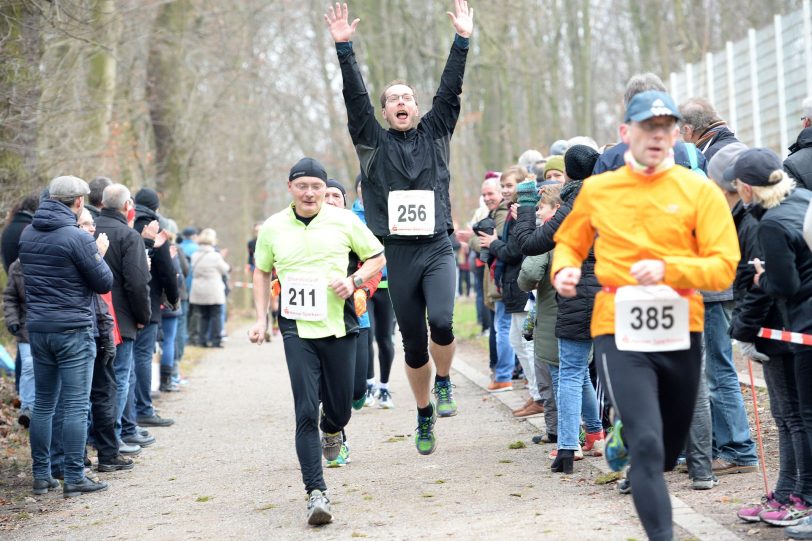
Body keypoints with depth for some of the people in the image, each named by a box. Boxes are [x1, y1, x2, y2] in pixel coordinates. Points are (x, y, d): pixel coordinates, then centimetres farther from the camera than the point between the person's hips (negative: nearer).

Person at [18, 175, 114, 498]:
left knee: (43, 403, 13)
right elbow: (104, 283, -9)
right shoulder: (77, 238, -15)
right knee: (76, 405, -2)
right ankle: (74, 478, -1)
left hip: (37, 328, 7)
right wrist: (99, 254, 9)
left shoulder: (27, 235, 7)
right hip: (73, 330, -6)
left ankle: (41, 476, 17)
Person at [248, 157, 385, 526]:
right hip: (297, 329, 0)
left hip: (339, 326, 0)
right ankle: (316, 492, -7)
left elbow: (377, 257, 10)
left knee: (340, 409, 8)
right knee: (305, 412, -9)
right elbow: (262, 272, 19)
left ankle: (331, 427, 46)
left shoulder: (344, 221, 0)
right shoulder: (273, 228, 4)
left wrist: (354, 281, -8)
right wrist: (261, 318, 11)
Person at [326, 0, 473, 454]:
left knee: (441, 321, -24)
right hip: (400, 254, 1)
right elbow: (356, 98, -1)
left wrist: (462, 41, -5)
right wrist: (345, 48, -11)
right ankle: (426, 415, 24)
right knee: (414, 344, 6)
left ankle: (444, 383, 5)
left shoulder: (434, 134, 10)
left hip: (437, 248, -1)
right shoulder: (374, 141, 8)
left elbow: (450, 91, 3)